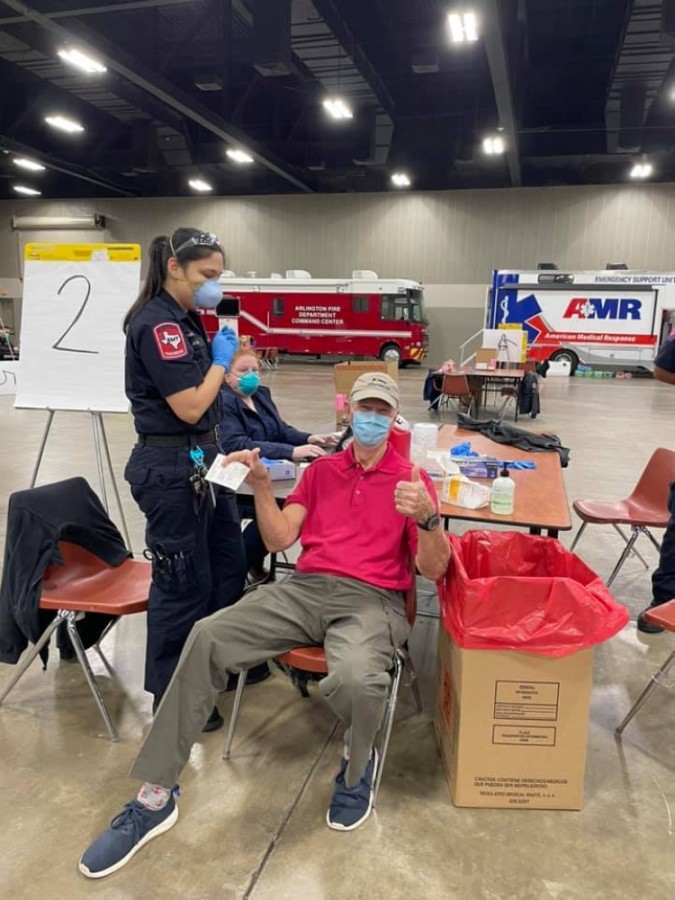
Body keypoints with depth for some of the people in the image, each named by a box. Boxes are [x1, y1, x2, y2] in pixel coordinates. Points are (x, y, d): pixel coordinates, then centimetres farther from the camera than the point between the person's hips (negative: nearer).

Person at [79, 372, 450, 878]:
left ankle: (358, 766, 3)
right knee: (207, 638, -19)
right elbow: (279, 539, 10)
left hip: (371, 601, -3)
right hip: (305, 589, 4)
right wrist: (261, 484, -5)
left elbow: (434, 569, -2)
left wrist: (428, 517, -23)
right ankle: (155, 797, -5)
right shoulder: (322, 470, 18)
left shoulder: (413, 480, 6)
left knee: (354, 679, -37)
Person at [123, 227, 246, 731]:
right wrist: (221, 360, -9)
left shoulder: (186, 320, 11)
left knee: (228, 566, 19)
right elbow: (190, 407, -21)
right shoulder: (155, 324, -19)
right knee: (183, 584, 4)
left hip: (202, 461, 10)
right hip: (170, 468, -10)